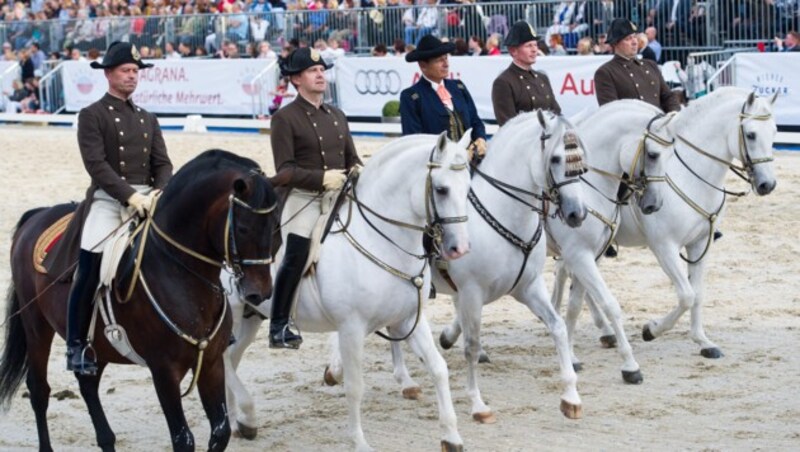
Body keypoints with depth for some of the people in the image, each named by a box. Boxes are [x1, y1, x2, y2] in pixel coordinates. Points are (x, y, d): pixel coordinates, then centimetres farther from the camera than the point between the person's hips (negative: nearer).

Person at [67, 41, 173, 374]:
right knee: (90, 267, -17)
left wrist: (159, 192, -10)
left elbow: (163, 163, 12)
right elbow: (96, 164, -10)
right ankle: (76, 345, -10)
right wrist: (129, 196, -20)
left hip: (147, 197, 5)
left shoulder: (147, 119, 20)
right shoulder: (92, 116, 2)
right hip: (108, 198, -5)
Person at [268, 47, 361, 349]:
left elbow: (352, 158, 21)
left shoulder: (336, 116, 18)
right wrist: (322, 178, -22)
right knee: (295, 258, -17)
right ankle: (279, 327, -10)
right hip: (304, 200, -6)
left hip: (339, 198, 6)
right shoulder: (285, 118, -2)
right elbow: (285, 171, -9)